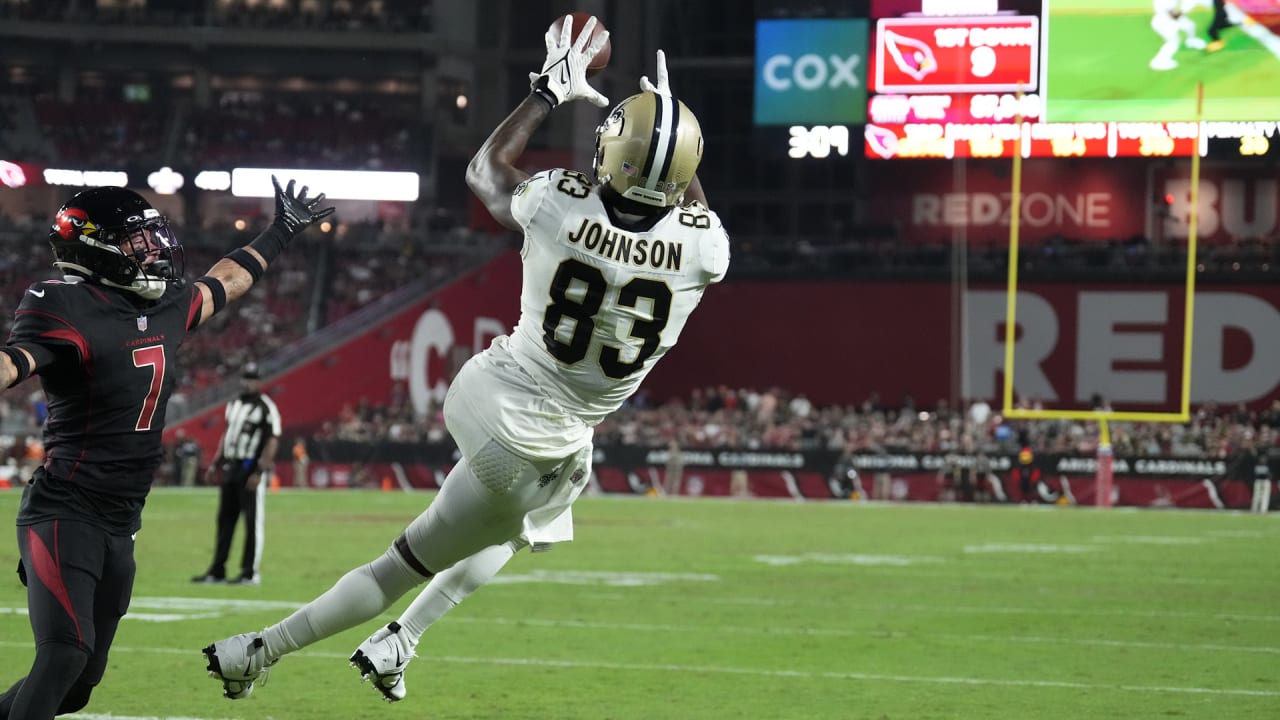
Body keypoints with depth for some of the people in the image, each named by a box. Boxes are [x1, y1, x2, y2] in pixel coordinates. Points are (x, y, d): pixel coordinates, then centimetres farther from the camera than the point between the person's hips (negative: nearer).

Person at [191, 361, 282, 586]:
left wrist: (259, 472, -20)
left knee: (253, 522, -4)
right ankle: (217, 571, 16)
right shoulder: (234, 404, 14)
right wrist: (216, 462, 17)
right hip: (231, 467, 8)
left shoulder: (266, 408, -10)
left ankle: (250, 573, 0)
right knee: (225, 519, 10)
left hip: (251, 470, -8)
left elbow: (272, 442, -15)